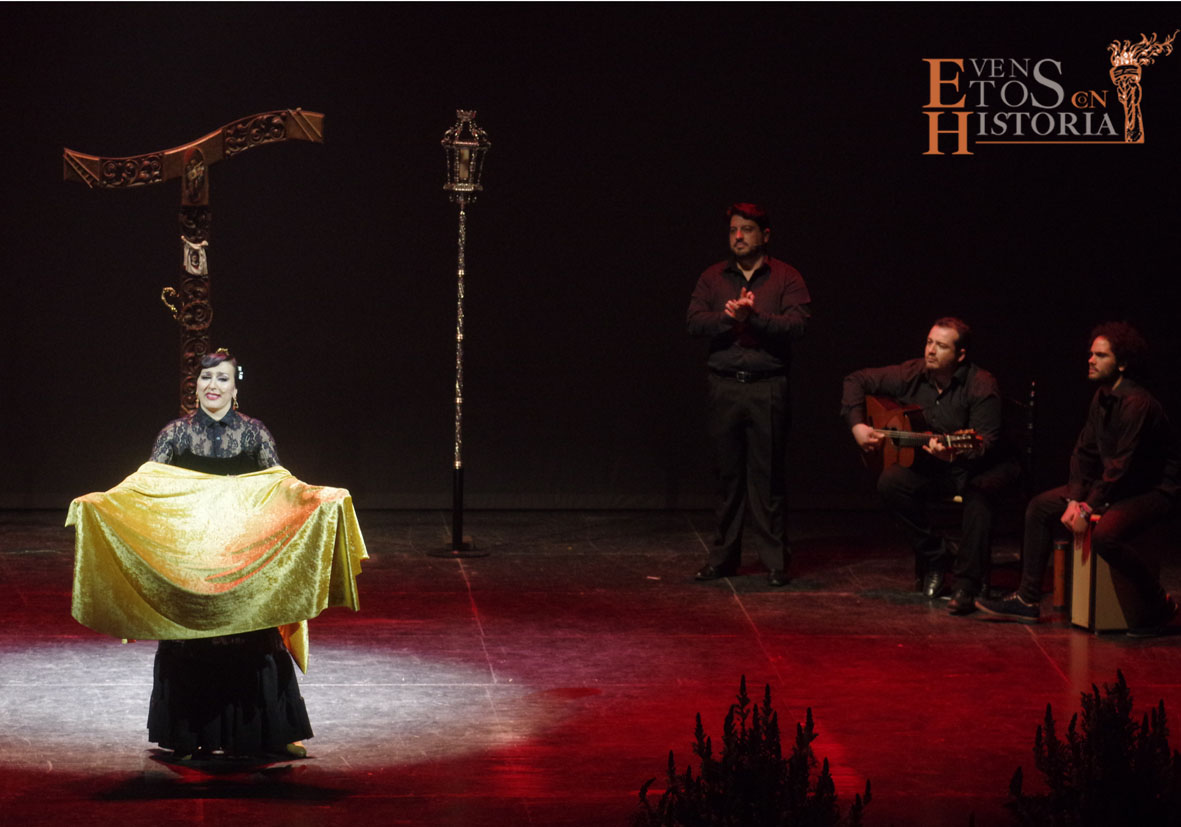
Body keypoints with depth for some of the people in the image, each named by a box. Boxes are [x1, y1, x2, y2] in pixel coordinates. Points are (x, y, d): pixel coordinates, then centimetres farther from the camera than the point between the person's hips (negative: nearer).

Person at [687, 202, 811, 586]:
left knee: (768, 474, -3)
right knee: (728, 472, 5)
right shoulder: (713, 278, 12)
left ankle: (774, 558, 2)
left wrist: (753, 317, -19)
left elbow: (796, 324, -9)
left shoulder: (786, 278, 5)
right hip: (724, 386, 3)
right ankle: (723, 556, 11)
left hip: (767, 387, -2)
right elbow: (695, 322, 0)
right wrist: (728, 316, -17)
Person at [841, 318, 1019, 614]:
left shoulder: (981, 385, -18)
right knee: (890, 482, -23)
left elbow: (986, 440, -25)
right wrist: (857, 425, -7)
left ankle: (967, 583, -34)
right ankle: (937, 553, -6)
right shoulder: (912, 375, -4)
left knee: (979, 492, -38)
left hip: (976, 467, -4)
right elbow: (856, 380, 5)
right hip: (928, 467, 5)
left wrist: (954, 453, -45)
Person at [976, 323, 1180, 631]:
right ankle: (1027, 600, 9)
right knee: (1040, 507, 5)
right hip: (1115, 484, 10)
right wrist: (1075, 500, -5)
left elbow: (1123, 466, -25)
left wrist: (1089, 508, -21)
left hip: (1154, 490, -10)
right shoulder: (1102, 397, 6)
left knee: (1104, 534, -36)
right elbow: (1084, 451, 9)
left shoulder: (1137, 403, -23)